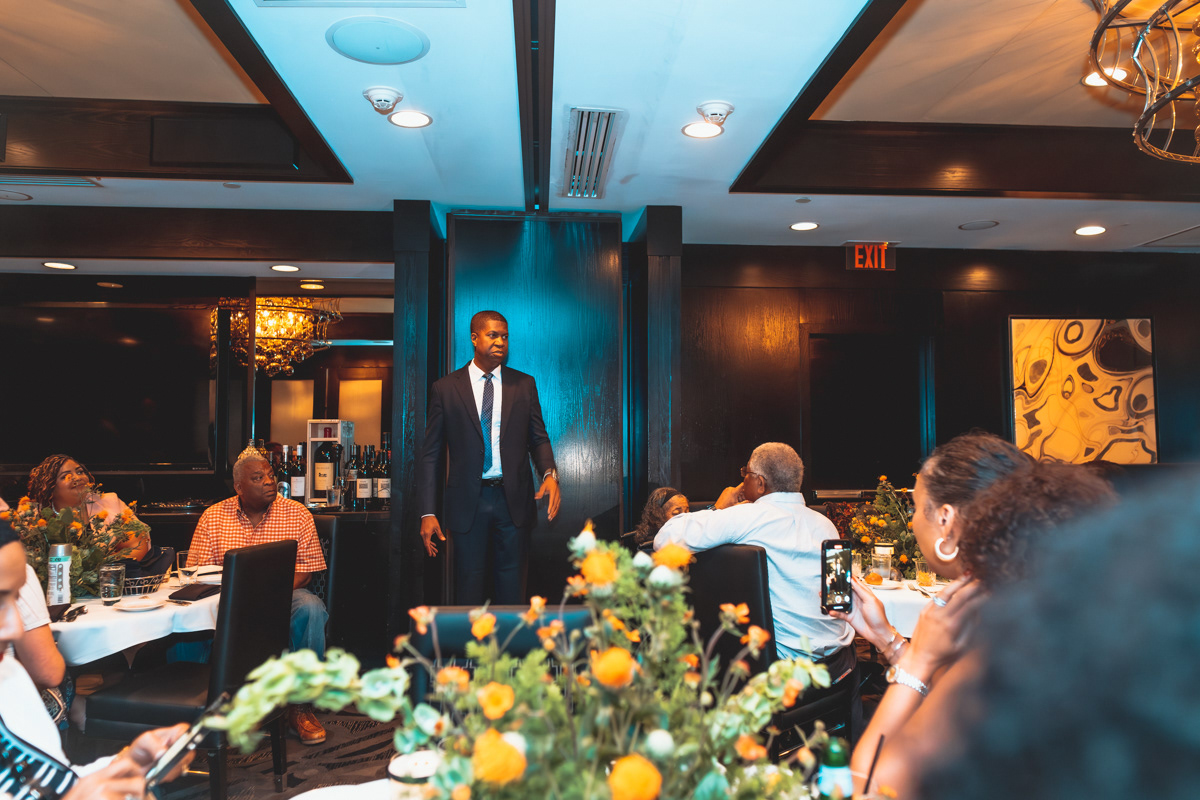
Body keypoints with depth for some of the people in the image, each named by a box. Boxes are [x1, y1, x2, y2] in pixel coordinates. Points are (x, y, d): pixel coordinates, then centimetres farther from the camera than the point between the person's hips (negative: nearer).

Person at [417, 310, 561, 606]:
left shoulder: (524, 384, 8)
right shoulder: (445, 388, 3)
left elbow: (538, 438, 9)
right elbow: (429, 454, 2)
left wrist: (549, 474, -12)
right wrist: (428, 513, -4)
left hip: (513, 500, 1)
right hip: (468, 501, -1)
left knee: (512, 590, 8)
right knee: (469, 588, 7)